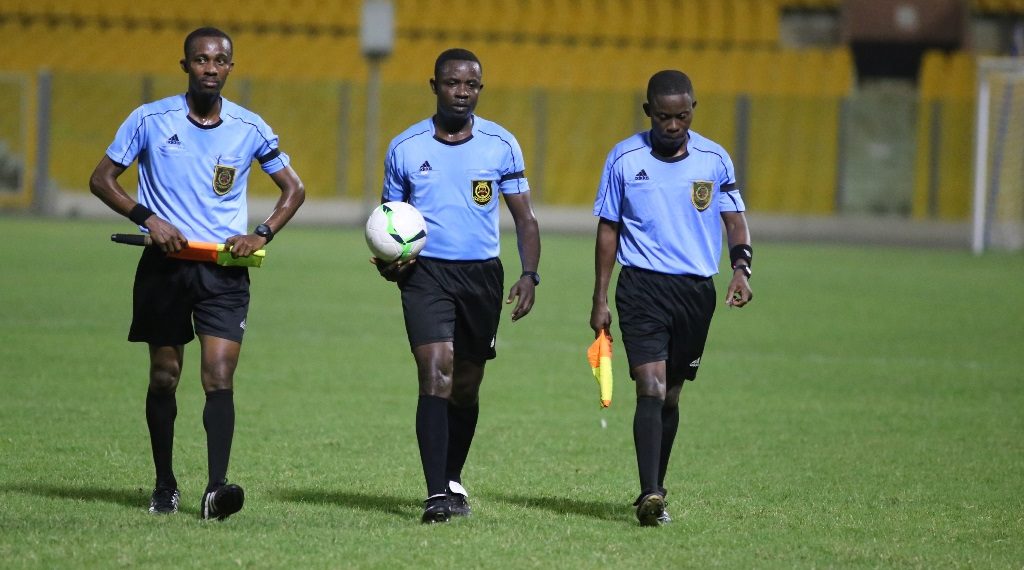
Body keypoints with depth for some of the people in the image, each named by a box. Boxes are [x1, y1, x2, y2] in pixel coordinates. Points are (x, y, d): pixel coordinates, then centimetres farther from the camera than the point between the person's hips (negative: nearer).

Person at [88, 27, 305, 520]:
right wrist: (148, 218, -12)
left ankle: (216, 489, -23)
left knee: (220, 377, -14)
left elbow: (293, 189, 12)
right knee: (163, 377, 8)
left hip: (224, 270, 0)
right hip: (164, 265, 0)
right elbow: (102, 178, 3)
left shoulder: (249, 127, 2)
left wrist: (262, 235, -4)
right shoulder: (150, 120, -1)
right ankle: (165, 485, 22)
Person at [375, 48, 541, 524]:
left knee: (466, 386, 11)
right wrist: (388, 261, -8)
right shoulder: (405, 148, 2)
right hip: (426, 273, -2)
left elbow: (524, 218, 4)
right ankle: (437, 494, -22)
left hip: (482, 273, 2)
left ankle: (453, 479, 32)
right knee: (436, 374, -18)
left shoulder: (501, 145, 1)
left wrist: (529, 275, -11)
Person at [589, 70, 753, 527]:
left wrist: (740, 267, -12)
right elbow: (608, 228, 7)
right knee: (651, 388, -17)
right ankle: (650, 495, -24)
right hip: (642, 287, -2)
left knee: (670, 395, 10)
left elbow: (734, 219, 8)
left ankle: (653, 493, 22)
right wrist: (600, 299, 4)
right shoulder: (624, 159, 1)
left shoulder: (715, 159, 3)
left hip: (696, 289, 2)